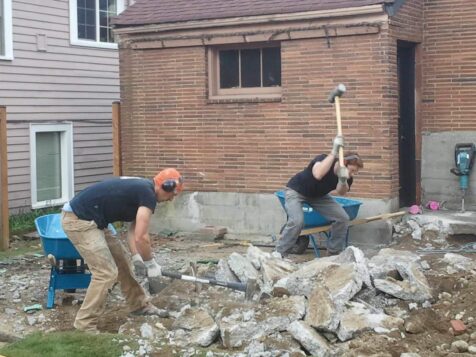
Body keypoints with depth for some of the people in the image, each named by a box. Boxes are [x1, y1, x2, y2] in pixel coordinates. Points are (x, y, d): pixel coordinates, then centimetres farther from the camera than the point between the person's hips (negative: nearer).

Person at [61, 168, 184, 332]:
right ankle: (84, 326, -5)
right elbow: (140, 238, -18)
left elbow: (135, 229, 17)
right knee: (106, 273, -11)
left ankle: (139, 305, 32)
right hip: (79, 220, -11)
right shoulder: (148, 195, -15)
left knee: (120, 259, 19)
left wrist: (138, 257, 8)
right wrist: (151, 264, -4)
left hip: (86, 218, 11)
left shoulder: (141, 188, 14)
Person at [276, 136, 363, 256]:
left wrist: (342, 180, -54)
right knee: (297, 221, -31)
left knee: (343, 218, -8)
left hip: (318, 195, 6)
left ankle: (334, 253, 8)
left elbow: (341, 192, -34)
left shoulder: (347, 177, -15)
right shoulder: (324, 159, -32)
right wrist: (334, 152, -55)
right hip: (296, 191, -6)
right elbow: (318, 175, -54)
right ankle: (279, 255, -15)